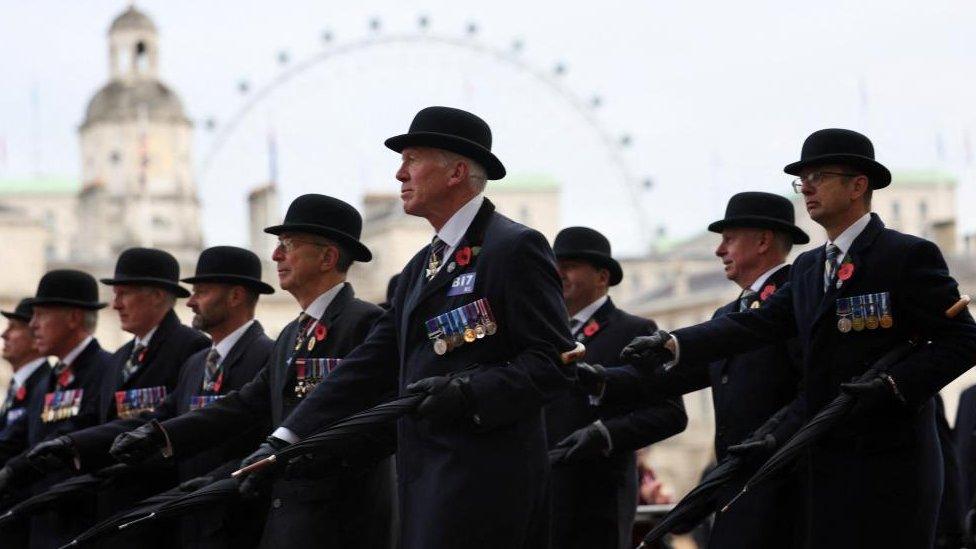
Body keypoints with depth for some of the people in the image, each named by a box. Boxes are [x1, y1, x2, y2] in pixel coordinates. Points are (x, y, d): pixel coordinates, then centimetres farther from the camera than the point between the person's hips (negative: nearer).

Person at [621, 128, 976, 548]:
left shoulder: (910, 256, -4)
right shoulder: (808, 268, 17)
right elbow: (757, 324, 5)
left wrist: (895, 385, -20)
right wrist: (673, 345, -9)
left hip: (891, 465, -7)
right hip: (828, 463, 7)